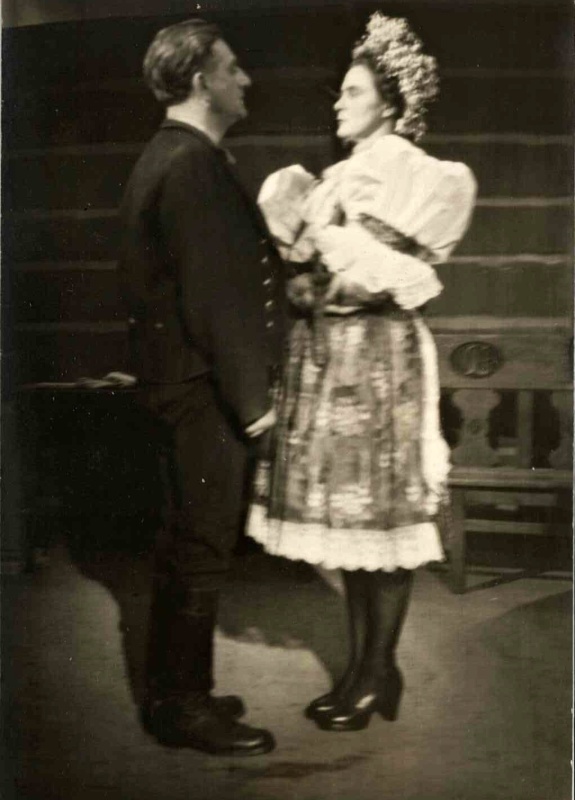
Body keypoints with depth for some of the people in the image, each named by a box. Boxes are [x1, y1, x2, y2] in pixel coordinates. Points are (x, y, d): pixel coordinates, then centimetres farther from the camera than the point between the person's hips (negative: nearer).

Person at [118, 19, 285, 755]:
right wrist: (251, 399, -18)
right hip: (203, 387, -10)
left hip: (185, 379, 10)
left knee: (191, 542, 17)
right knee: (201, 547, 1)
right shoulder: (192, 163, -17)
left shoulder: (169, 157, 15)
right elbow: (214, 293, -22)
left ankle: (174, 691, 31)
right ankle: (182, 704, 16)